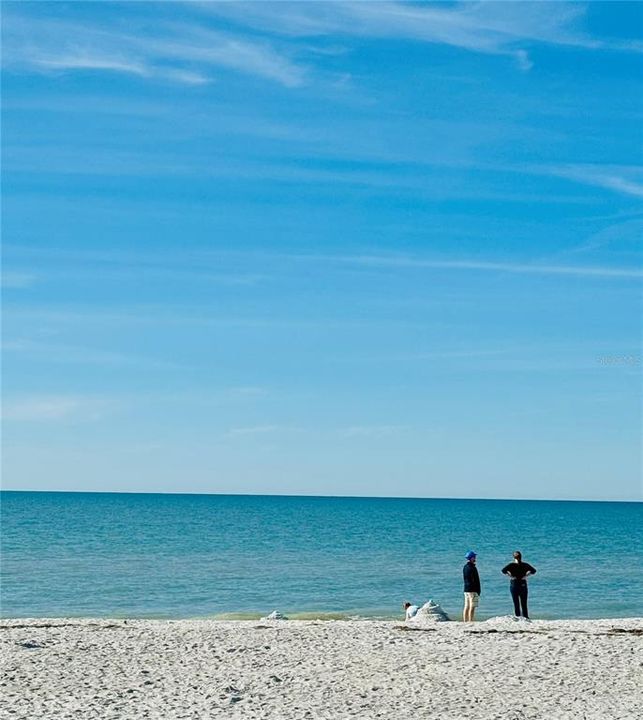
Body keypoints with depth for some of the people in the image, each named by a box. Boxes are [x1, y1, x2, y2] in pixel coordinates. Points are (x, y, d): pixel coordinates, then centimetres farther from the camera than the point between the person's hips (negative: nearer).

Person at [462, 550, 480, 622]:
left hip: (466, 589, 9)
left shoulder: (465, 567, 11)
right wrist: (478, 591, -12)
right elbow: (476, 580, -16)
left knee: (466, 607, 10)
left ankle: (465, 621, 12)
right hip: (472, 590, -9)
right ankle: (470, 621, -11)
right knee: (472, 607, -8)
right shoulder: (472, 568, -16)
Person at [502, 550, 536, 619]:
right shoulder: (525, 565, -1)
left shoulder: (512, 565, -7)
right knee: (524, 604, 8)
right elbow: (533, 570, -7)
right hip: (523, 585, 1)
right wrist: (526, 575, -4)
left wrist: (510, 575, -12)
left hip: (514, 584, -1)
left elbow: (504, 570, -21)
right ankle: (526, 618, 3)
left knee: (516, 604, 5)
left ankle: (517, 617, 1)